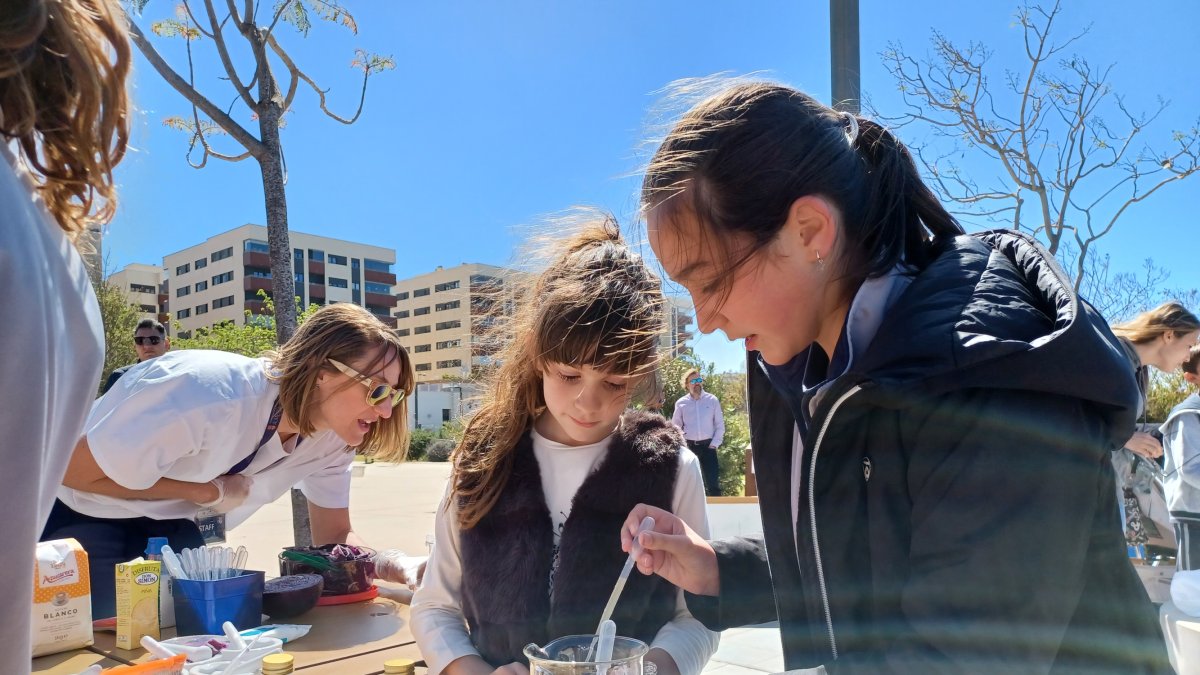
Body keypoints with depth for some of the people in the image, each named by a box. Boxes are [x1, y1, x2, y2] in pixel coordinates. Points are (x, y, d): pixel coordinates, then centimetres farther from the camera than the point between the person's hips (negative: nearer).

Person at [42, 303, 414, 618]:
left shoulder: (331, 437, -17)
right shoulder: (210, 394, -39)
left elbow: (334, 536, -6)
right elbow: (71, 472, -27)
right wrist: (211, 491, -24)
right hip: (81, 512, -5)